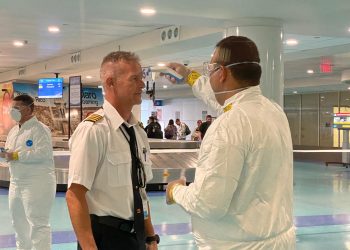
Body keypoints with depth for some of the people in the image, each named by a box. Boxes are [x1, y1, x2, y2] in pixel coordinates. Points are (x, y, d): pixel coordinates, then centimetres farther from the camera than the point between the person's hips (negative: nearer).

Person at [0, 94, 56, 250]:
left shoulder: (39, 129, -12)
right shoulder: (14, 130, 14)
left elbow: (43, 153, -24)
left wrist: (16, 155, -21)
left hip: (37, 183, -9)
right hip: (16, 183, 9)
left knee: (38, 224, -4)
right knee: (19, 223, 18)